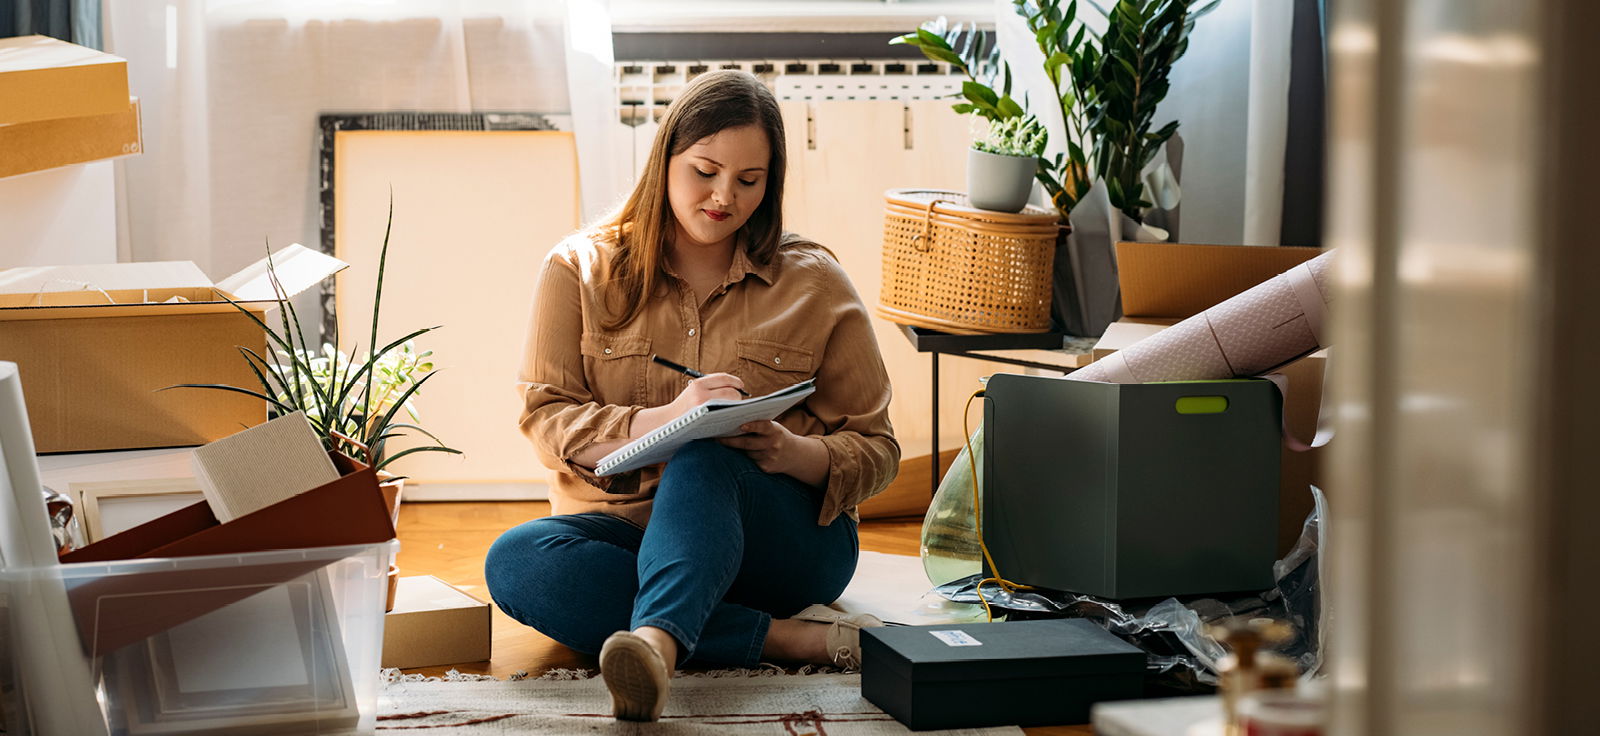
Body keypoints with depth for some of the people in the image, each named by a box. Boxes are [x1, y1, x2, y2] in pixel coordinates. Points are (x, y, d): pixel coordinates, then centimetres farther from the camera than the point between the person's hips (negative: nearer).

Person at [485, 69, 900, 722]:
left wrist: (799, 455, -17)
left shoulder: (813, 283, 8)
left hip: (783, 537, -1)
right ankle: (796, 637, -35)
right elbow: (546, 420, -3)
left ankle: (656, 642, -63)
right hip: (622, 529, 2)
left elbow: (876, 451, 7)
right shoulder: (581, 268, 7)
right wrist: (662, 419, -22)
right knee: (513, 561, -31)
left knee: (704, 457, -35)